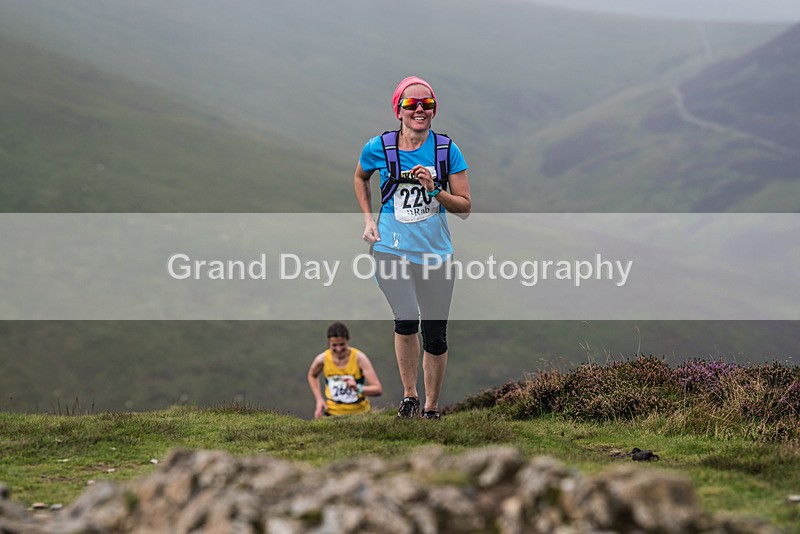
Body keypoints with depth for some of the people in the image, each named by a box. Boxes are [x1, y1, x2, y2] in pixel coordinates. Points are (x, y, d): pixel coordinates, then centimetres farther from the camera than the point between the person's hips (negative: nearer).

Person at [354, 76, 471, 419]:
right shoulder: (378, 148, -2)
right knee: (406, 320, -23)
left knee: (435, 337, 4)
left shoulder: (447, 150, -2)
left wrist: (435, 190, -16)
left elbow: (465, 207, 1)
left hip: (435, 253, 1)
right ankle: (409, 396, -4)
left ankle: (431, 409, 22)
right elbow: (360, 178, 21)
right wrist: (368, 220, 10)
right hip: (392, 249, -1)